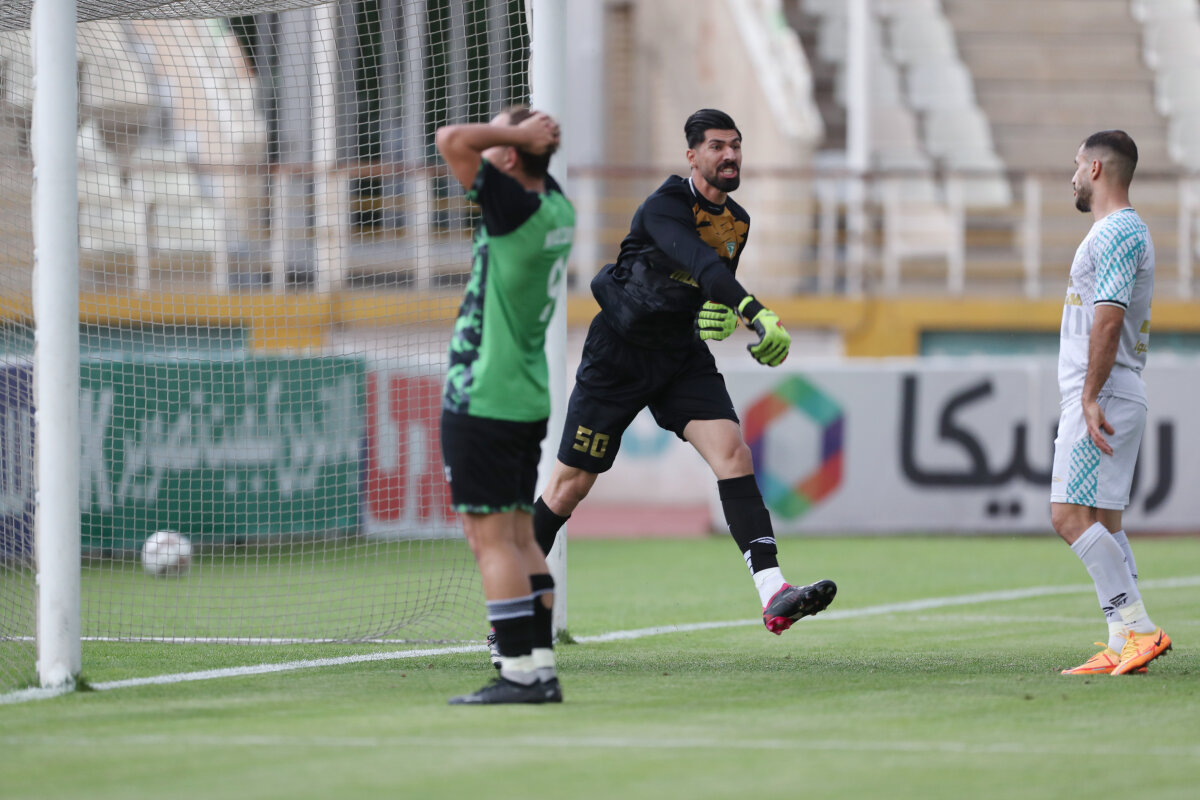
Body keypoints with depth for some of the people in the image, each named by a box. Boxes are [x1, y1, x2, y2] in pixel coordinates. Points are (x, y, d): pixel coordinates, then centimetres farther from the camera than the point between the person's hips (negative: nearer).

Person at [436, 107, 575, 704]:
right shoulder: (555, 208, 8)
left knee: (490, 538, -7)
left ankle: (519, 672, -9)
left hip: (482, 401, -9)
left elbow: (452, 140, -24)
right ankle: (542, 669, 10)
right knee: (519, 537, 11)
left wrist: (517, 132, -14)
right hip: (527, 401, 9)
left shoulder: (515, 209, -18)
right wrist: (533, 136, 8)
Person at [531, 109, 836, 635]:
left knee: (733, 453, -17)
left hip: (682, 354, 5)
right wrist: (755, 313, -53)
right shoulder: (665, 207, -20)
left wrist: (722, 314, -4)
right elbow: (701, 264, -38)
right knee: (573, 482, 2)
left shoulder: (738, 222, 4)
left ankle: (774, 596, -28)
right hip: (620, 351, -5)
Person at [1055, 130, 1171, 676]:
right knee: (1103, 522, 8)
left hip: (1102, 398, -11)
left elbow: (1108, 319, -22)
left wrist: (1090, 397, -25)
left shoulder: (1115, 233, -13)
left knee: (1072, 516, -15)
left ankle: (1137, 628, -18)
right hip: (1116, 400, 11)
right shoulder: (1125, 231, 20)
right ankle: (1123, 647, 6)